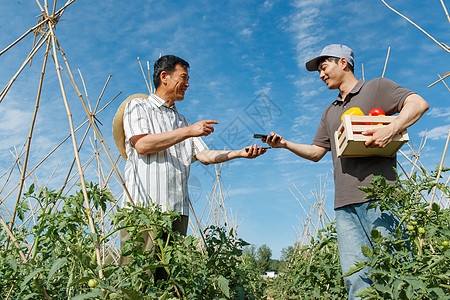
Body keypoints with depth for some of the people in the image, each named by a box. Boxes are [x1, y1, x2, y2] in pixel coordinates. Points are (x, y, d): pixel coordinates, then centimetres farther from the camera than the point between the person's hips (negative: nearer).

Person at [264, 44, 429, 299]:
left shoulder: (376, 87, 11)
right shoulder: (330, 112, 29)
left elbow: (419, 103, -3)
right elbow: (316, 152, 28)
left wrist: (391, 129, -20)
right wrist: (285, 144, 14)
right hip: (346, 204, 6)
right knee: (355, 278, -1)